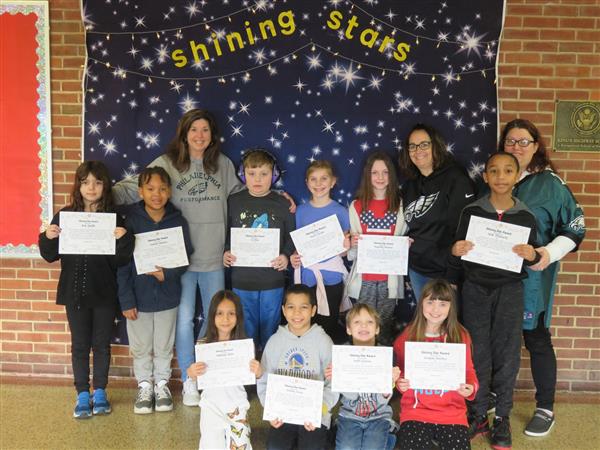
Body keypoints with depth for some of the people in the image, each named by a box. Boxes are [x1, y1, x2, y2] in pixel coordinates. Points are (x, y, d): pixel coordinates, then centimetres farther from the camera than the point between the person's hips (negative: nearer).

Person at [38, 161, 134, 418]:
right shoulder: (65, 216, -1)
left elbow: (121, 260, -7)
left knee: (102, 344, 11)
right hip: (75, 292, 1)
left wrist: (124, 240, -25)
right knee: (80, 344, 11)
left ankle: (100, 391, 27)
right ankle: (82, 394, 23)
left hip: (104, 293, -1)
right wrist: (48, 238, -15)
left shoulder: (114, 218, -4)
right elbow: (50, 256, 4)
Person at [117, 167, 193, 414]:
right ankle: (144, 386, 32)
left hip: (167, 296, 1)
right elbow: (122, 264, -9)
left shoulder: (178, 221, -6)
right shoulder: (131, 221, -10)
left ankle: (162, 384, 33)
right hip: (139, 296, 0)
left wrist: (167, 273, -21)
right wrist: (126, 300, -12)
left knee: (164, 346, 14)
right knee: (141, 347, 13)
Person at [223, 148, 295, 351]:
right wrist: (226, 253, -10)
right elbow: (226, 233, 6)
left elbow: (291, 237, 2)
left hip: (273, 280, -1)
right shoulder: (234, 202, 0)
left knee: (270, 327, 14)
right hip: (242, 280, 1)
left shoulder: (282, 204, -3)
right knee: (245, 329, 15)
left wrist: (286, 256, -15)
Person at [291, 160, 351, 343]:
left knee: (329, 326, 7)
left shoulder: (340, 211, -1)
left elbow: (344, 248, 3)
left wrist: (346, 246, -18)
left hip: (331, 278, -2)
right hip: (306, 277, 2)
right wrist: (294, 257, -7)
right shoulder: (301, 211, 5)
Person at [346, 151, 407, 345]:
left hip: (390, 278, 0)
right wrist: (353, 245, -15)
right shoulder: (356, 206, 4)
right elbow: (351, 253, 6)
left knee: (385, 324, 6)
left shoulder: (400, 206, 4)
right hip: (364, 278, 0)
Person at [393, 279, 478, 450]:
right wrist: (400, 383, -13)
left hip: (452, 412, 1)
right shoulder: (406, 336, 0)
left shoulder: (460, 336, 1)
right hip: (415, 410, -1)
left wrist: (471, 386, -12)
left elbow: (468, 370, 8)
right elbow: (399, 371, 7)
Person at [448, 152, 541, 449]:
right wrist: (455, 251, -13)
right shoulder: (471, 212, -2)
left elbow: (533, 260, 6)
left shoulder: (525, 217, -1)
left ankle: (502, 419, 20)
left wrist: (532, 256, -13)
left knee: (506, 355, 4)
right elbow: (457, 257, 7)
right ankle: (478, 416, 21)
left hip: (509, 292, 0)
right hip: (475, 290, 0)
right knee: (477, 354, 5)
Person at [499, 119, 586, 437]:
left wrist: (549, 253, -19)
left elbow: (575, 227, -5)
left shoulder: (549, 182, -4)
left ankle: (545, 409, 20)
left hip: (532, 275, -3)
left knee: (536, 338, 5)